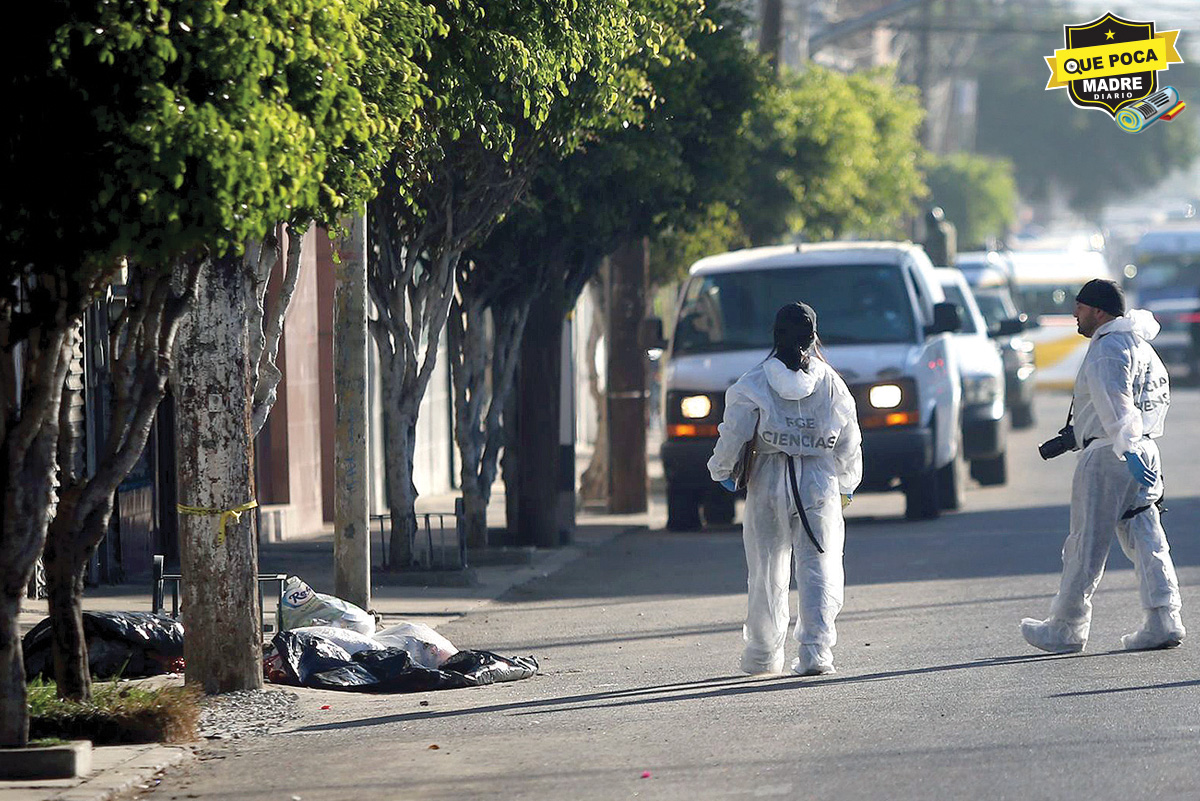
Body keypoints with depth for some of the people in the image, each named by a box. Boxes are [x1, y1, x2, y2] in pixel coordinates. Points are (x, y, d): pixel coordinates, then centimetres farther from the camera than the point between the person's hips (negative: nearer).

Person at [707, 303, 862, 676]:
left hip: (768, 481, 0)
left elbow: (733, 434, -4)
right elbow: (849, 444, 10)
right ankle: (816, 648, -16)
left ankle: (763, 655, 18)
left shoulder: (755, 383, -4)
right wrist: (847, 484, 26)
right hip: (820, 482, 0)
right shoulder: (831, 384, 3)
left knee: (766, 571, 10)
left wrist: (721, 470, 15)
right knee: (819, 567, 0)